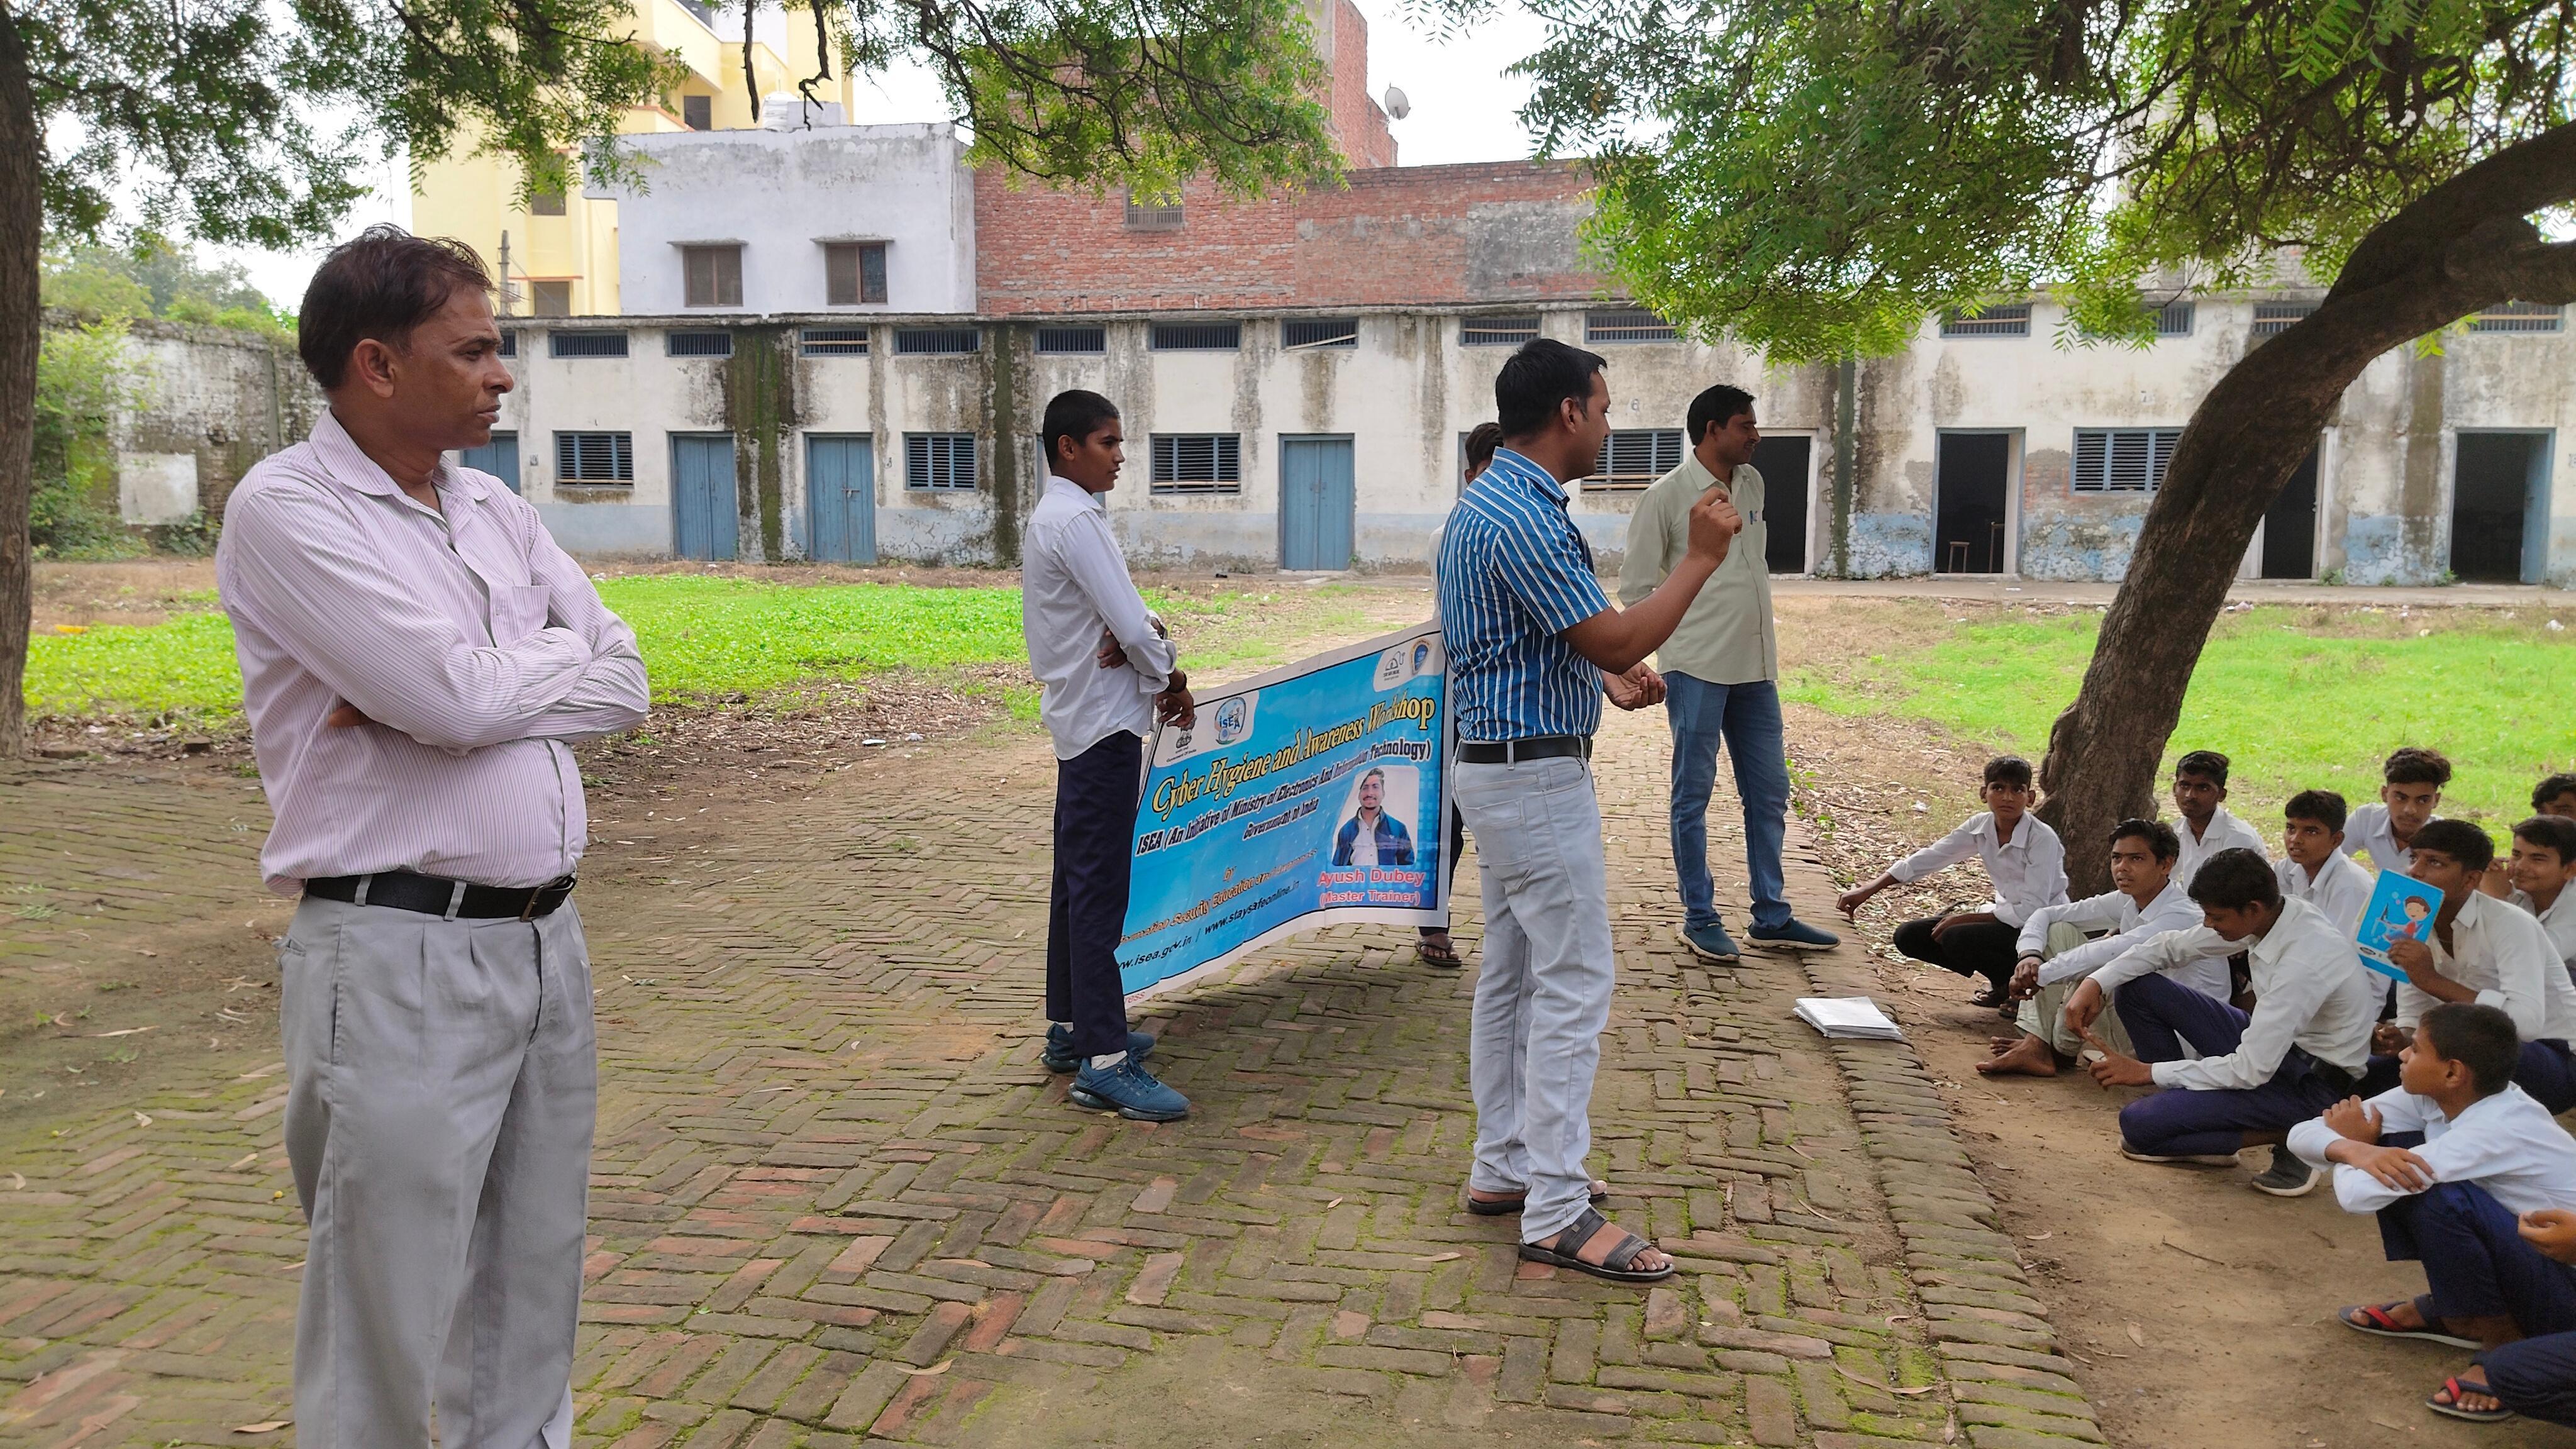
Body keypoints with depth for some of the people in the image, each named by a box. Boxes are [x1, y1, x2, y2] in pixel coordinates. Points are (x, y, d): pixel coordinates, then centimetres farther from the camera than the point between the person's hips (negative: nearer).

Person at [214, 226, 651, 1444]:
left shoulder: (497, 509, 13)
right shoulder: (287, 508, -8)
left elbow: (624, 684, 5)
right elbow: (454, 695, -20)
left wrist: (447, 688, -9)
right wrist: (556, 657, 0)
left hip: (548, 935, 7)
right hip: (402, 954, -7)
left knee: (532, 1299, 16)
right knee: (386, 1323, 3)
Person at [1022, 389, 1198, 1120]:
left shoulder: (1056, 518, 16)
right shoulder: (1074, 521, -15)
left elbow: (1130, 611, 13)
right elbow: (1129, 623, -20)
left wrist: (1145, 634, -10)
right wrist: (1171, 681, -3)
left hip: (1081, 722, 11)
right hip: (1105, 725, -11)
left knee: (1079, 884, 16)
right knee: (1099, 893, -10)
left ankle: (1071, 1030, 27)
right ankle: (1105, 1064, -8)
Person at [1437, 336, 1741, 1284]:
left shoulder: (1487, 504, 13)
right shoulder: (1525, 520, -21)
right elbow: (1616, 643, -21)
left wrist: (1616, 665, 23)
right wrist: (1702, 559, -12)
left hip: (1501, 770, 11)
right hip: (1537, 776, -11)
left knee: (1512, 975, 15)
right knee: (1574, 986, -6)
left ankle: (1504, 1167, 25)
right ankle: (1556, 1213, 0)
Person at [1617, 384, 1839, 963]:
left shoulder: (1752, 483, 11)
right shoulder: (1667, 496, -9)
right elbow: (1635, 587, -6)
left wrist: (1768, 649, 19)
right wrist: (1659, 659, -8)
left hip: (1755, 666, 7)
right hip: (1697, 668, -7)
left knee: (1769, 792, 11)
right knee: (1693, 795, 3)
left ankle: (1771, 915, 21)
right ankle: (1700, 919, 12)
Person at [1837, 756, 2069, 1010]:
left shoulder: (2042, 839, -21)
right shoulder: (1980, 827, -3)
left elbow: (2032, 909, -24)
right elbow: (1929, 858, -2)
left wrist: (1967, 917, -22)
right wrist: (1868, 890, -8)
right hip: (2007, 916, 7)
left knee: (1957, 938, -32)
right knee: (1909, 937, -4)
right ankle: (2001, 983, 7)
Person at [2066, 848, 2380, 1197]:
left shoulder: (2304, 963, -32)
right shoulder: (2267, 915, -9)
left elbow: (2251, 1071, -29)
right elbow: (2172, 947, 3)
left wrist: (2148, 1072, -21)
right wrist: (2096, 984, -11)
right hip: (2270, 1044, 8)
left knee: (2140, 1126, -21)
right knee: (2137, 987, -1)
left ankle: (2284, 1136, -5)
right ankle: (2176, 1102, 6)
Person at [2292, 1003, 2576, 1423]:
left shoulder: (2499, 1129, -29)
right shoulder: (2432, 1096, -6)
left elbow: (2358, 1194, -37)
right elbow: (2301, 1135, -8)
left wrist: (2353, 1139, -15)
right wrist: (2356, 1149, -30)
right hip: (2512, 1253, 8)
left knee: (2442, 1197, -31)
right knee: (2395, 1164, -5)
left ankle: (2503, 1341, -8)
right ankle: (2450, 1310, 8)